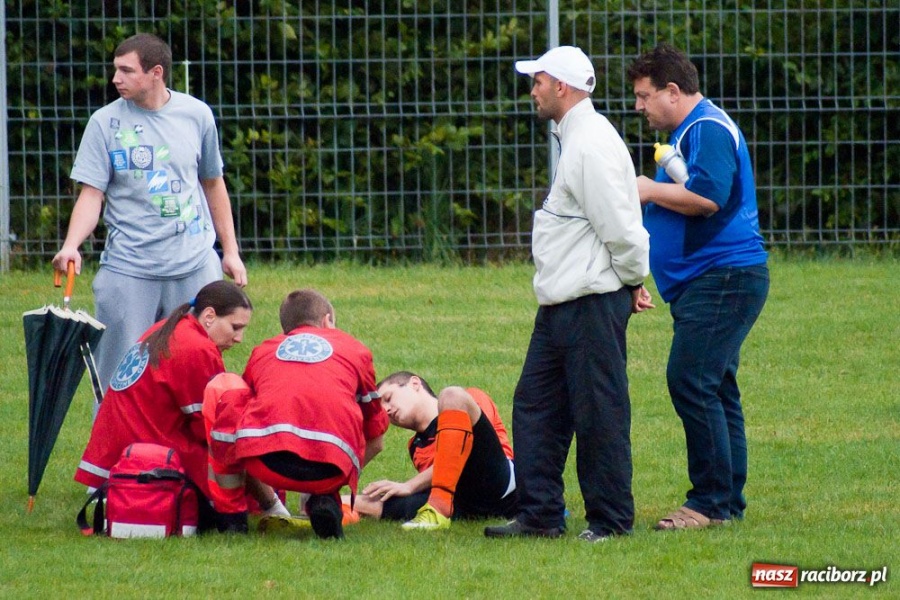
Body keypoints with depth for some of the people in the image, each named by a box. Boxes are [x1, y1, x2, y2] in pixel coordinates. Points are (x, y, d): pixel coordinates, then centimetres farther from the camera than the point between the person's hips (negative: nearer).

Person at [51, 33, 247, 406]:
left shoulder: (196, 115, 6)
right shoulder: (105, 122, -1)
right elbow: (92, 194, -5)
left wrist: (230, 251, 18)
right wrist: (71, 246, -22)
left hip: (195, 266, 2)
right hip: (127, 271, -2)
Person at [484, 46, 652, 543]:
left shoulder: (591, 144, -17)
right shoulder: (574, 139, 18)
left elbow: (619, 225, -19)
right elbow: (615, 227, 22)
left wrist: (633, 282, -7)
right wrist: (632, 280, 16)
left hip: (592, 304, -11)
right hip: (561, 304, 11)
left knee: (598, 413, -4)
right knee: (535, 407, 12)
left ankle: (611, 520, 3)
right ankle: (540, 515, 17)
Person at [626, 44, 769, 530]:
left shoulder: (709, 129, -12)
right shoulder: (688, 131, 22)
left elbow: (707, 197, -25)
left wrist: (651, 191, -12)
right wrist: (647, 196, 18)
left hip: (721, 278, -11)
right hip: (705, 283, 11)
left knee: (691, 382, -15)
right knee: (713, 390, 11)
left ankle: (712, 502, -13)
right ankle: (728, 503, 14)